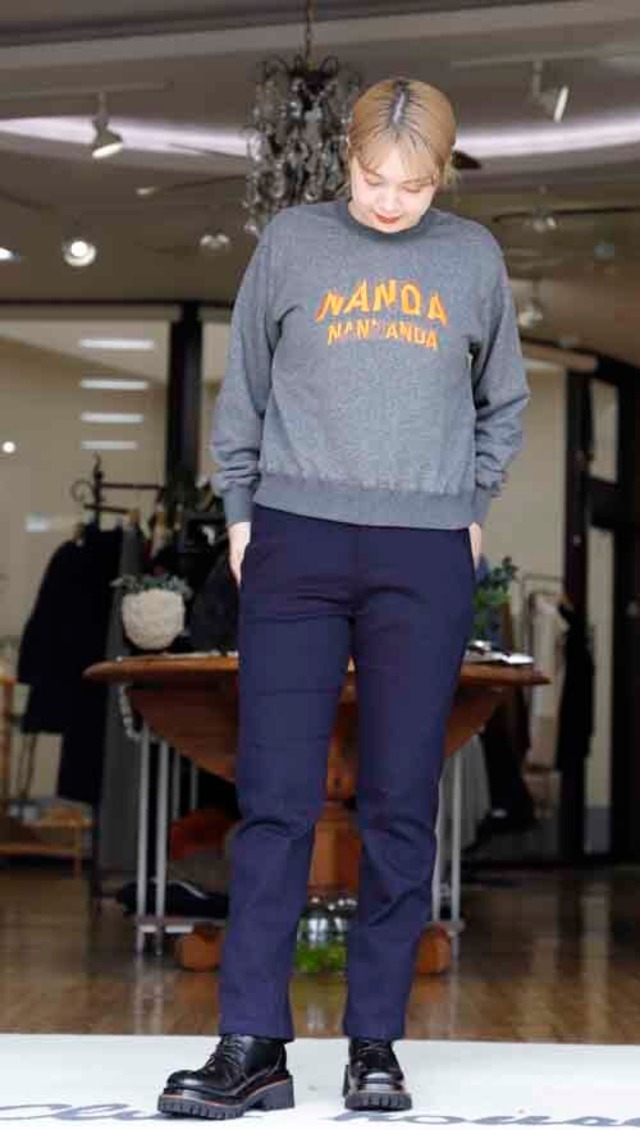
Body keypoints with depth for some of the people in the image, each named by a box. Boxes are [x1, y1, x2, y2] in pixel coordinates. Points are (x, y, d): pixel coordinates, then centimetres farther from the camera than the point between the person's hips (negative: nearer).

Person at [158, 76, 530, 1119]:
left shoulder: (474, 258, 9)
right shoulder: (292, 242, 5)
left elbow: (504, 403, 20)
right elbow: (242, 391, 11)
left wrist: (471, 505, 11)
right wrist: (241, 513, 7)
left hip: (427, 561, 1)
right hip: (295, 545, -1)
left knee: (401, 808, 2)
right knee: (274, 800, -4)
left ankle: (376, 1041, 10)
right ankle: (253, 1046, -1)